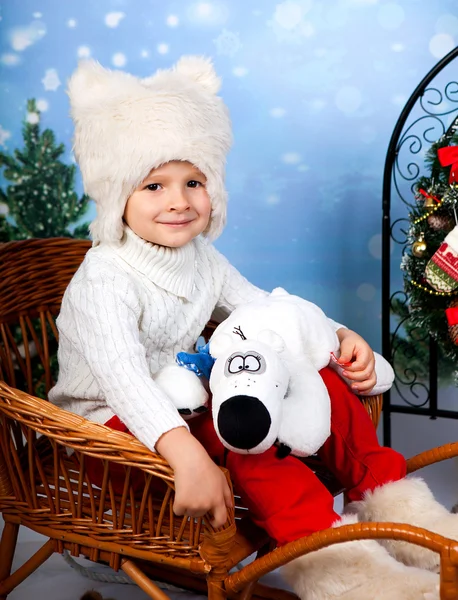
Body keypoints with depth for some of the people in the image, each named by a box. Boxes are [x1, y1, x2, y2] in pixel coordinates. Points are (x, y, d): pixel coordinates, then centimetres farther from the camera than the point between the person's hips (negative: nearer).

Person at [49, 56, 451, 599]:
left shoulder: (202, 259, 2)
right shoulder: (104, 281, -23)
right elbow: (122, 377, -38)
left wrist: (339, 338, -7)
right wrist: (187, 455, -53)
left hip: (186, 404, 7)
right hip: (114, 425, -7)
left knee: (321, 380, -6)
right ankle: (330, 554, -31)